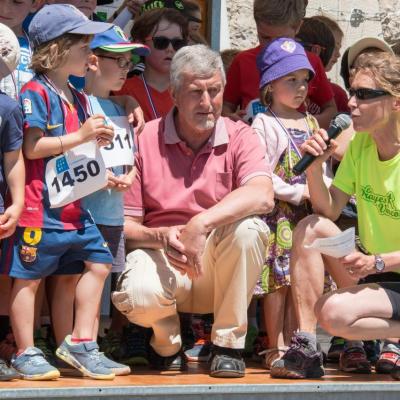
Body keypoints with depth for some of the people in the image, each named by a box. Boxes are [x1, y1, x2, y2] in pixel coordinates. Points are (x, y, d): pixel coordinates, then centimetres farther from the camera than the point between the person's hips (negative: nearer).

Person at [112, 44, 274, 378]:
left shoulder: (239, 137, -1)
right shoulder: (146, 140, -1)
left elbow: (263, 196, -23)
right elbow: (125, 224, -4)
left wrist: (201, 224, -33)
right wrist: (160, 237, -26)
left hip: (217, 266, 1)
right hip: (161, 256, -1)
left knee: (249, 226, -30)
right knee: (138, 294, -36)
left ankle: (228, 344, -13)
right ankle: (167, 343, 5)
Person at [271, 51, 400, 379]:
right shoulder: (359, 145, 3)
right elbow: (328, 211, 2)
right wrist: (314, 168, -14)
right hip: (369, 267, 8)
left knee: (334, 313, -31)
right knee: (311, 228, -14)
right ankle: (306, 350, -14)